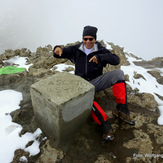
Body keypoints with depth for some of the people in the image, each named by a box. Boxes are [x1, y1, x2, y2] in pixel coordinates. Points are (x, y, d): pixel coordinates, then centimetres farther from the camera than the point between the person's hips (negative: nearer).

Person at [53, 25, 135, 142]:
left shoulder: (100, 50, 2)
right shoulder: (76, 49, 6)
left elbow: (116, 60, -10)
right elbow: (59, 53, 6)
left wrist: (100, 57, -26)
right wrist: (58, 49, -20)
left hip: (96, 82, 2)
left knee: (119, 73, -20)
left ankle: (121, 109, -25)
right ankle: (104, 124, -35)